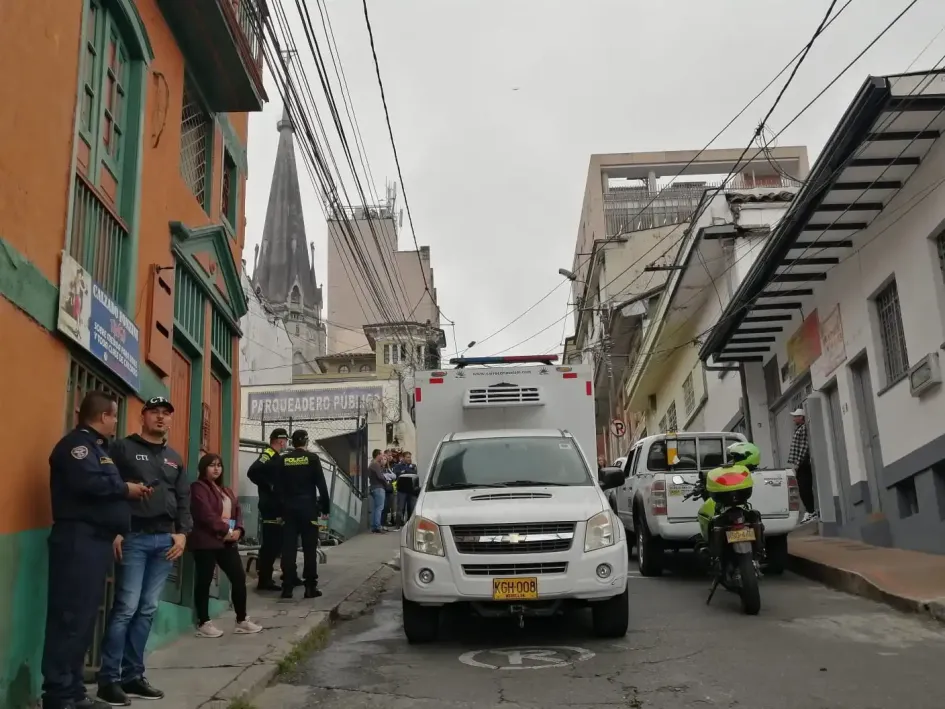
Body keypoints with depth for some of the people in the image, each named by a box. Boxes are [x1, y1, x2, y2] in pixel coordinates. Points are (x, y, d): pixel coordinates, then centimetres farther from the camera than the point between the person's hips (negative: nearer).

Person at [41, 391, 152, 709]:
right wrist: (126, 488, -12)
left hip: (95, 540, 10)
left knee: (84, 618, 12)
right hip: (78, 540, -10)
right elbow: (89, 482, -26)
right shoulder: (77, 443, -9)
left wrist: (130, 491, 3)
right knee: (70, 617, -8)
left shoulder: (97, 445, 22)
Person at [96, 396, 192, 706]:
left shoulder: (175, 458, 19)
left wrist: (182, 533, 5)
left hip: (166, 540, 6)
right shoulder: (123, 448, 1)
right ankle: (109, 678, 1)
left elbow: (184, 499, 17)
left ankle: (133, 675, 14)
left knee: (147, 610, 7)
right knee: (126, 608, -8)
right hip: (133, 538, -5)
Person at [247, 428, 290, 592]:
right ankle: (264, 580, -2)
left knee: (274, 542, 13)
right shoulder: (268, 455, -12)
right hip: (270, 507, -10)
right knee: (271, 543, -7)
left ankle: (265, 577, 21)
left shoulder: (275, 457, 17)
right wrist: (269, 486, -21)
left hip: (275, 507, 10)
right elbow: (252, 472, -27)